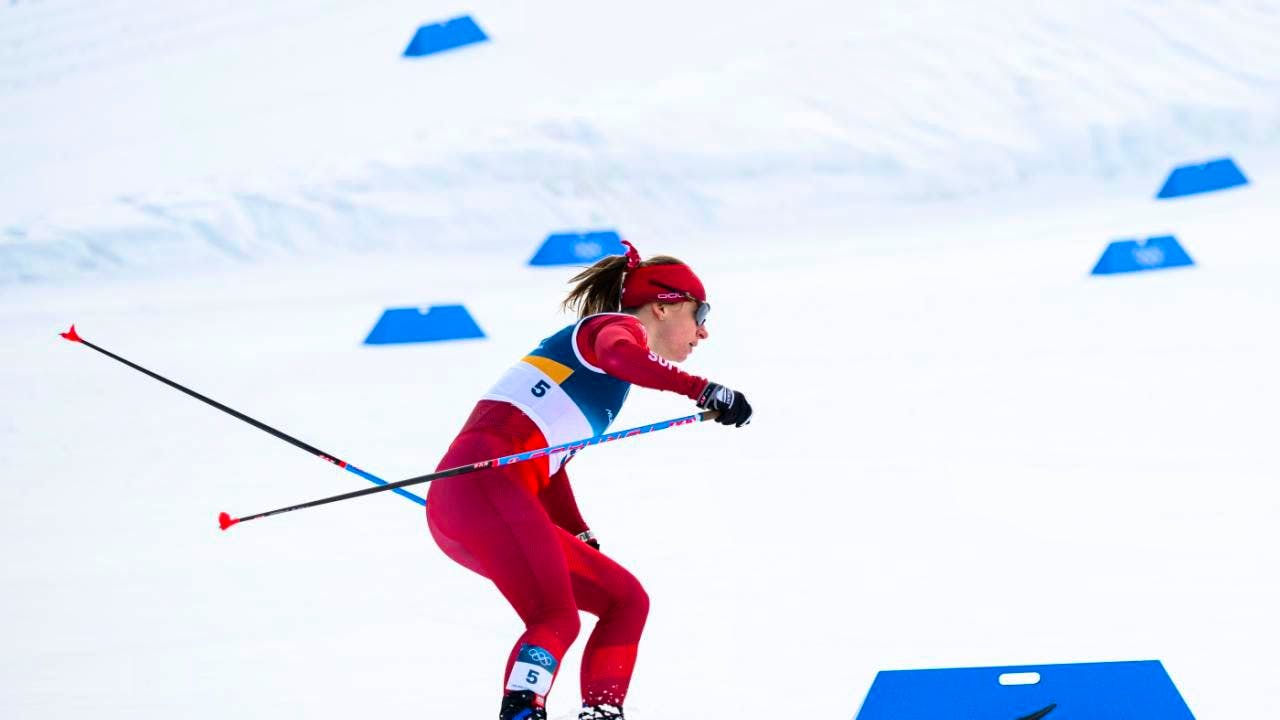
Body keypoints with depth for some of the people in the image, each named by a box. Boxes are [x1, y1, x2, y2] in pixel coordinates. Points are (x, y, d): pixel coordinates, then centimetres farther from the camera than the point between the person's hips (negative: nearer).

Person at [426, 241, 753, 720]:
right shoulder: (619, 326, 4)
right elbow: (618, 356, -23)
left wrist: (583, 542, 31)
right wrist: (703, 390, -29)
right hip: (483, 485, -10)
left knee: (626, 600, 14)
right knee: (558, 619, -25)